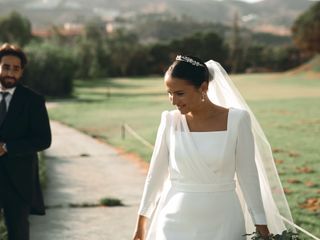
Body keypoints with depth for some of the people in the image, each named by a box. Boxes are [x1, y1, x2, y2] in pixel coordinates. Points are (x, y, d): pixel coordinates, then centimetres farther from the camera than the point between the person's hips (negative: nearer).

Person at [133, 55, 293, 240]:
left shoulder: (237, 120, -7)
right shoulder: (171, 121, -2)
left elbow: (248, 176, -2)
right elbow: (156, 174, 5)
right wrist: (141, 223, 9)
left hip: (222, 224, -1)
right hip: (176, 223, 1)